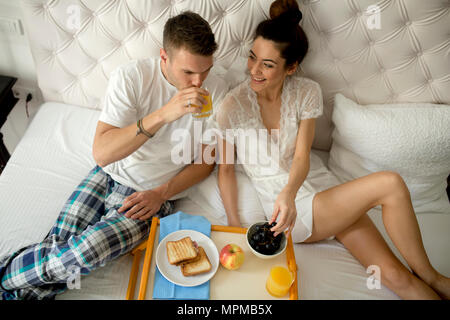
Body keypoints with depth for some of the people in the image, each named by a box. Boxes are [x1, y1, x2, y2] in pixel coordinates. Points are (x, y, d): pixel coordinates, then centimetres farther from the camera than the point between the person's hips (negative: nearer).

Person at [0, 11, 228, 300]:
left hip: (153, 192, -1)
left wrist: (161, 193, -12)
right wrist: (162, 115, -34)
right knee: (58, 245, -13)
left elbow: (207, 160, -1)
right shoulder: (131, 77, -15)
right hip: (110, 175, 2)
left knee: (80, 255, -19)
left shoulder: (217, 92, -11)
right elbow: (101, 153, -22)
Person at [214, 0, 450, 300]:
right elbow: (225, 169, -3)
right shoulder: (233, 105, -9)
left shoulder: (307, 92, -2)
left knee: (396, 276, -14)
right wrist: (235, 227, -7)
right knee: (390, 183, -20)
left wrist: (289, 193, -29)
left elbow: (301, 157, -9)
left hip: (311, 194, 3)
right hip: (292, 213, -3)